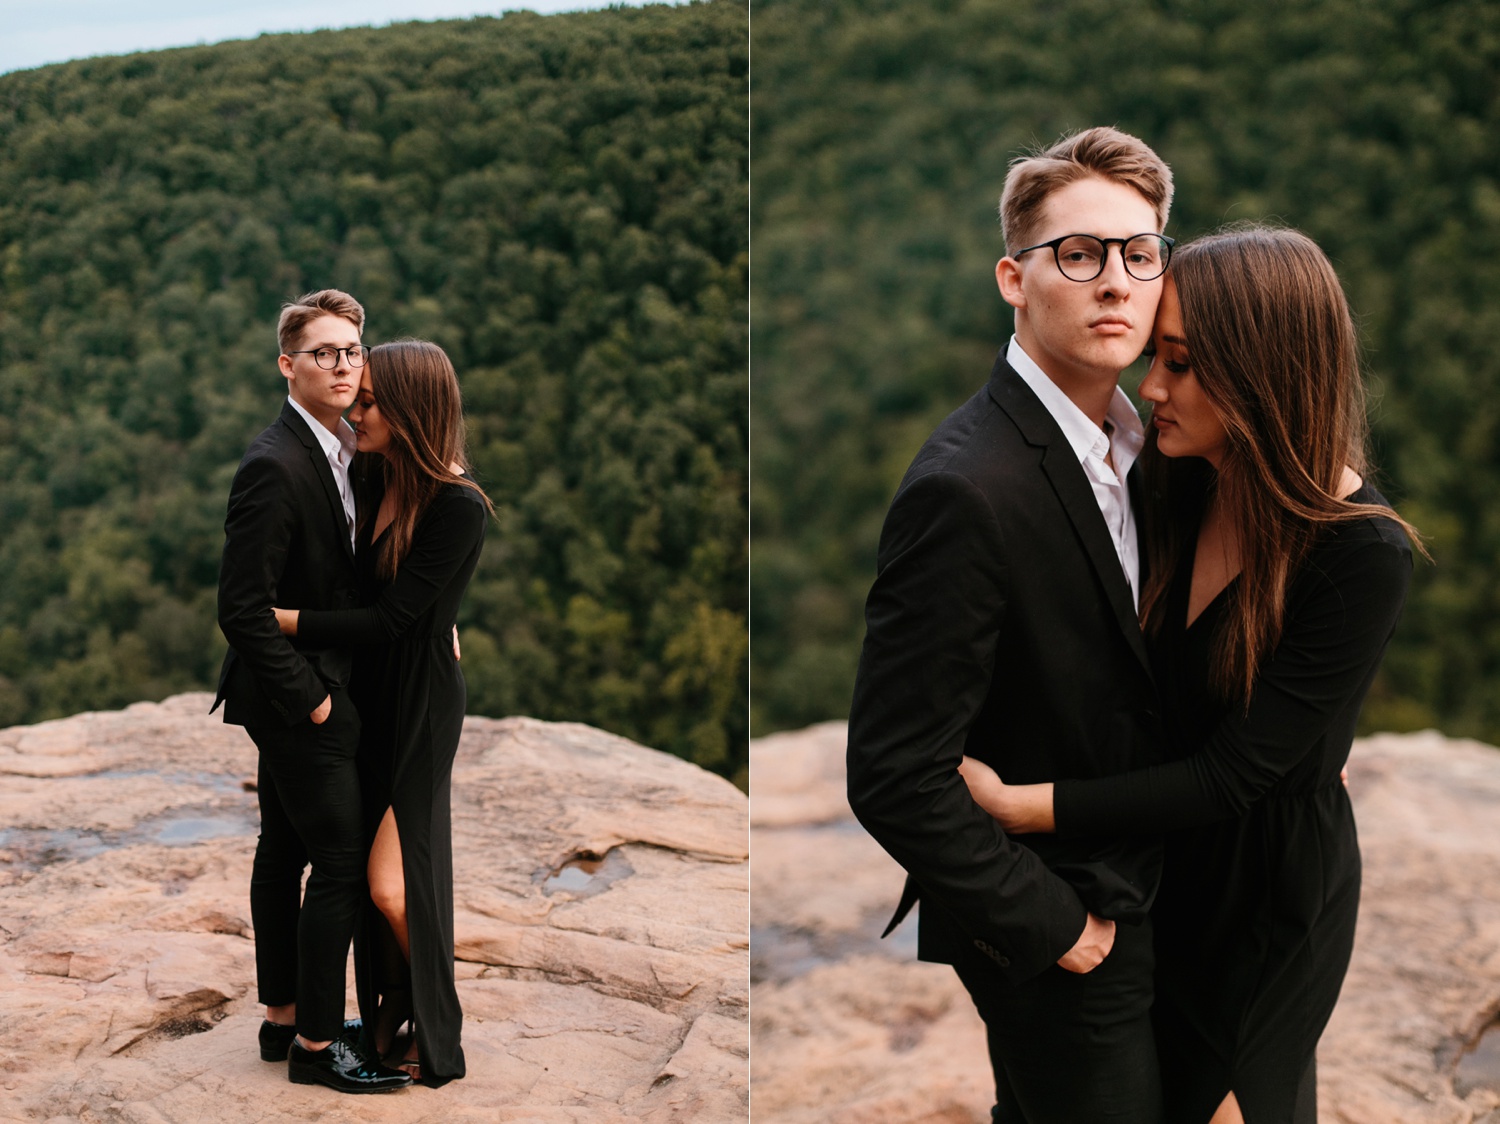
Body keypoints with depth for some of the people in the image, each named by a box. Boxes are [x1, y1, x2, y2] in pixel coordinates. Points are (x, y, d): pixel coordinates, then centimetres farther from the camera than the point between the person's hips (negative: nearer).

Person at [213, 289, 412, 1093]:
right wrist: (309, 696, -17)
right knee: (342, 867, -3)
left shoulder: (337, 451, 7)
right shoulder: (275, 465, -21)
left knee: (284, 854, 17)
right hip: (298, 697, -9)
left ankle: (284, 1018, 30)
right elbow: (243, 609, -23)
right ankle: (316, 1045, 9)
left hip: (304, 694, 9)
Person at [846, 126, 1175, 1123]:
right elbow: (895, 776, -29)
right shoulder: (969, 488, -29)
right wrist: (1052, 924, -19)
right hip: (1052, 937, -8)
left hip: (1125, 887, 8)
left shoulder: (1128, 441, 0)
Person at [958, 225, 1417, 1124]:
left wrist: (1008, 806, -31)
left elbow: (1231, 773, -28)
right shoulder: (1183, 492, -9)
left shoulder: (1363, 555, -27)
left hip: (1273, 890, -5)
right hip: (1169, 862, 5)